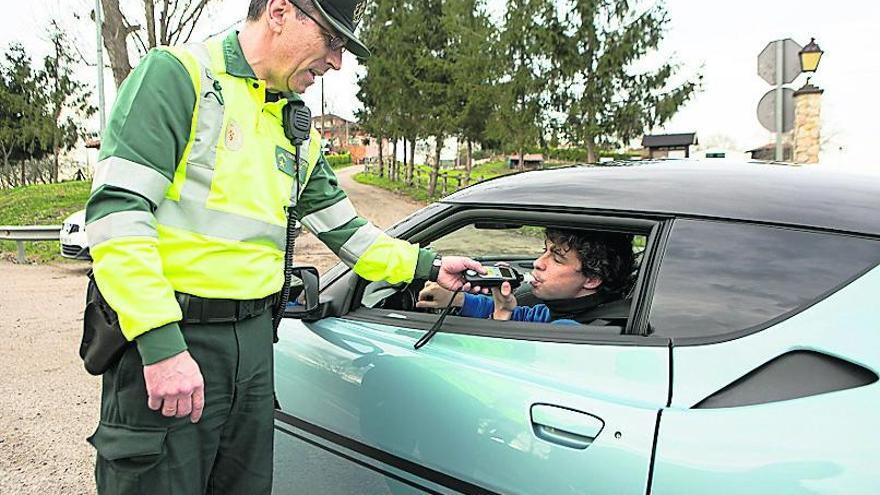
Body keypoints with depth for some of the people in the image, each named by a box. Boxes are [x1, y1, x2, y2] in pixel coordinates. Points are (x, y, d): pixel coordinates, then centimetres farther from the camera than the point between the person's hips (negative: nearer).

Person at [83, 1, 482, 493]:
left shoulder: (298, 130, 14)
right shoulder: (180, 74, -9)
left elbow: (344, 228, 23)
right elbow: (116, 210, -18)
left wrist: (428, 265, 21)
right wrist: (161, 344, -24)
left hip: (255, 338, 7)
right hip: (167, 342, -7)